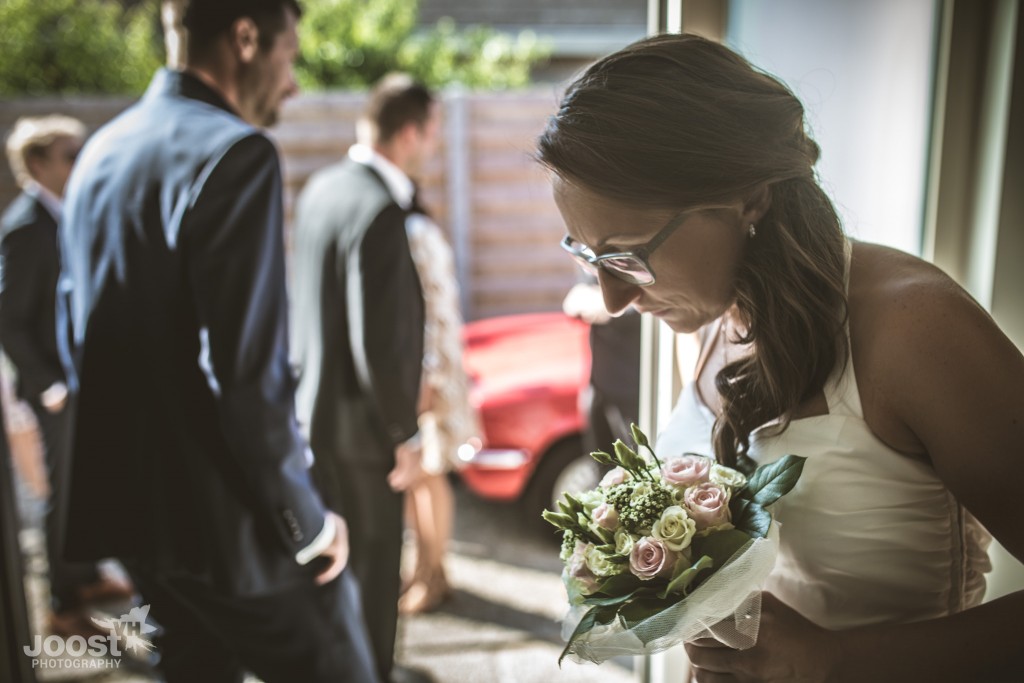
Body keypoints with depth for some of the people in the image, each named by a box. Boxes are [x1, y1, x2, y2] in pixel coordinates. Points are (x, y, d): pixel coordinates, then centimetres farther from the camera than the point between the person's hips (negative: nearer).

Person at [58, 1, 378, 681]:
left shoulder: (101, 150, 9)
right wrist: (307, 521, -13)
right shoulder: (235, 151, -18)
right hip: (227, 522, -8)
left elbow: (76, 327, 15)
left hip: (131, 502, 9)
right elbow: (247, 369, -24)